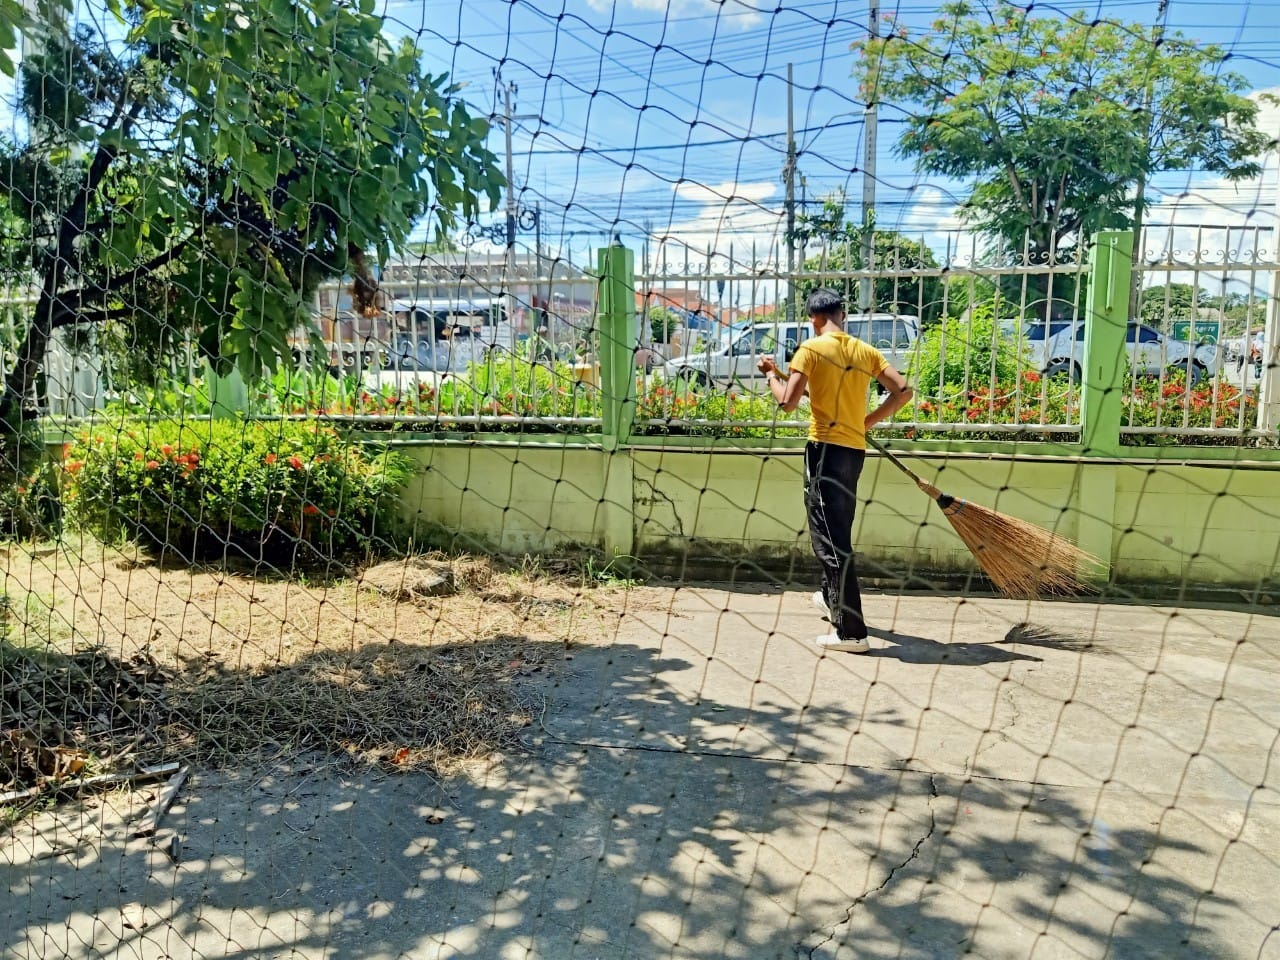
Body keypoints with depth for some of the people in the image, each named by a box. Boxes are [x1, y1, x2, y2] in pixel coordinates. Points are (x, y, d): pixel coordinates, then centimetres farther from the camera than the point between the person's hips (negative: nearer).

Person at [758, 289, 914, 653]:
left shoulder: (811, 349, -7)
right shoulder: (865, 351, 9)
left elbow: (788, 401, -12)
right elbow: (903, 391, 4)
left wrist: (772, 374, 6)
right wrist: (867, 421, 13)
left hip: (825, 447, -7)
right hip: (855, 449, 7)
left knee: (831, 537, -5)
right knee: (836, 531, 25)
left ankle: (851, 632, -7)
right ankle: (832, 597, 44)